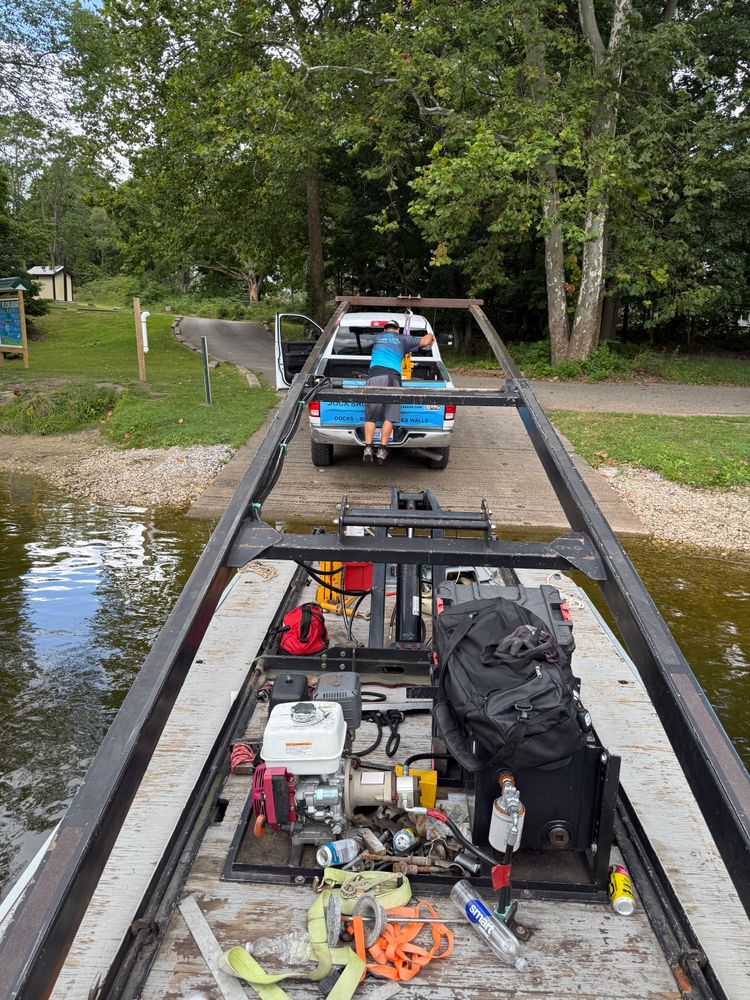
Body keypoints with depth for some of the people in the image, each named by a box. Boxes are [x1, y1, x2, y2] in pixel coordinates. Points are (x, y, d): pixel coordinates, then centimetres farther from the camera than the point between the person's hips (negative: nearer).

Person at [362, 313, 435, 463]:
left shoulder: (378, 338, 29)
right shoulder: (402, 339, 23)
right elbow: (424, 341, 19)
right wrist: (430, 335, 43)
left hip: (374, 374, 1)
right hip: (393, 376, -1)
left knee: (370, 416, 2)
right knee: (389, 416, -1)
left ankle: (368, 448, -10)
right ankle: (382, 449, -8)